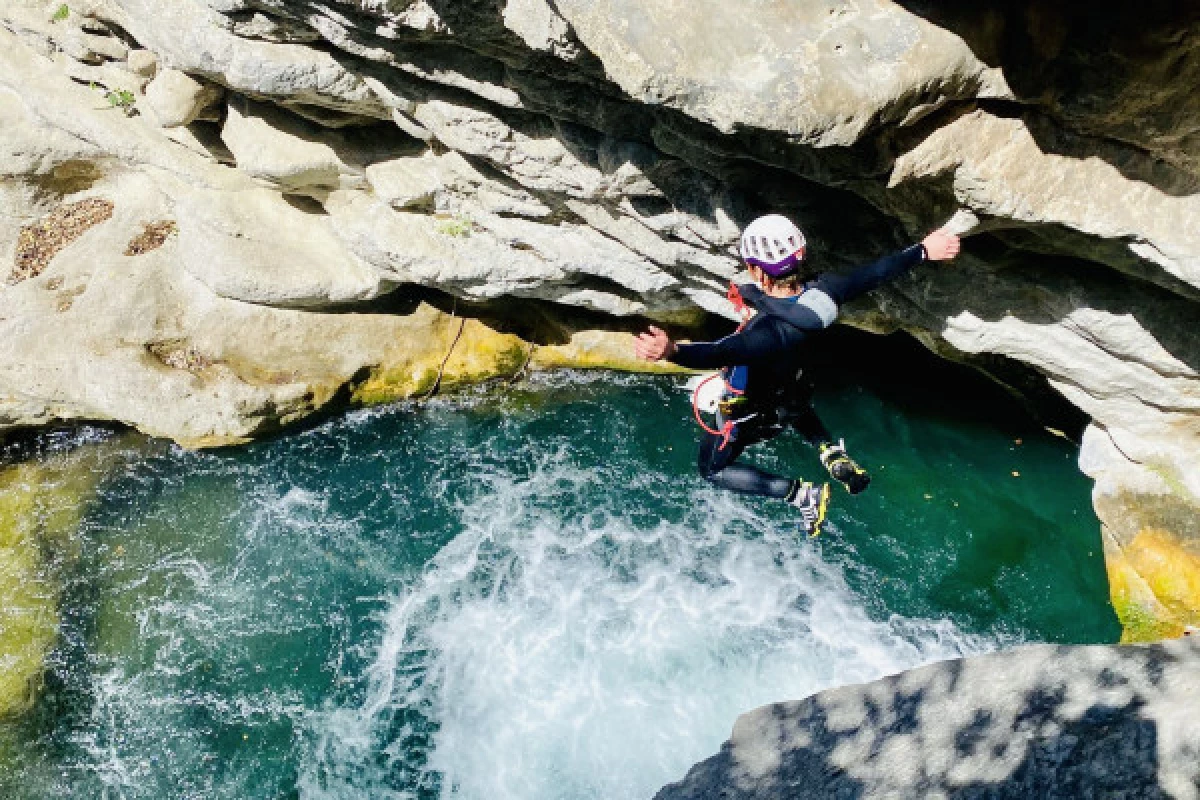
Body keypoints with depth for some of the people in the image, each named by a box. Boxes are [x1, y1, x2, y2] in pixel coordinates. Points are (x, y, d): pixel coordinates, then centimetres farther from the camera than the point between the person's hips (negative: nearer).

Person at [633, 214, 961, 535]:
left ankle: (801, 494, 7)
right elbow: (876, 273, -10)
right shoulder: (823, 290, -24)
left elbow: (722, 352, -62)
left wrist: (672, 351, -79)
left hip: (749, 414, -7)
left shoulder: (771, 332, -45)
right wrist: (923, 251, 6)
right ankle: (832, 452, 20)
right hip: (790, 390, 7)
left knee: (712, 469, 19)